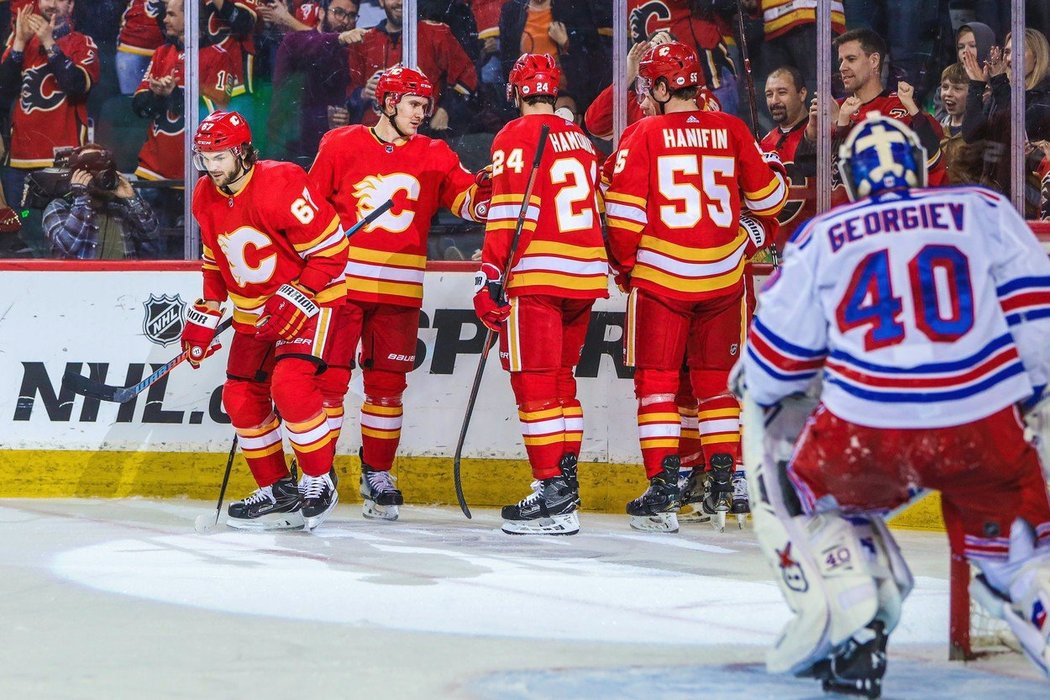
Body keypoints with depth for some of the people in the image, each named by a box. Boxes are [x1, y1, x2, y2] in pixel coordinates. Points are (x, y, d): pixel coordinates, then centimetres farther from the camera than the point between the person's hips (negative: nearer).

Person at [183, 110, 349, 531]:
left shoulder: (280, 185, -24)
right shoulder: (206, 198, 1)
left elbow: (330, 249, -22)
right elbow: (215, 260, 16)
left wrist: (296, 301, -25)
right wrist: (205, 315, 10)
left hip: (310, 298, -8)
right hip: (254, 312, 8)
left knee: (291, 386, -24)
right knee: (241, 397, 2)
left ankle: (320, 483, -8)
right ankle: (277, 491, 15)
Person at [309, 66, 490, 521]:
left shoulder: (434, 156, 9)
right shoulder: (340, 146, 2)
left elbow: (468, 200, -1)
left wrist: (488, 192, -23)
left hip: (399, 290, 2)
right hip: (340, 281, -2)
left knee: (387, 382, 7)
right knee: (329, 377, -6)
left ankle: (377, 475, 19)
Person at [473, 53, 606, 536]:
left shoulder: (517, 137, -6)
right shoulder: (579, 140, 18)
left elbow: (510, 211, -14)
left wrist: (492, 274, -14)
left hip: (537, 277, -8)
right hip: (585, 276, 8)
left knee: (534, 383, -7)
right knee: (561, 379, 17)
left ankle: (554, 496, -13)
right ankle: (566, 478, 19)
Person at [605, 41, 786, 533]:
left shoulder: (644, 135, -6)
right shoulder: (731, 131, 2)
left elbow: (623, 211, -8)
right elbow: (768, 196, 10)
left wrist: (624, 265, 7)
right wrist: (757, 227, 32)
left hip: (659, 276, -3)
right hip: (723, 279, 3)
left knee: (656, 381, 4)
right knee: (717, 380, 14)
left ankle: (662, 489, -2)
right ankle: (723, 485, 14)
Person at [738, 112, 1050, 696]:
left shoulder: (823, 237, 12)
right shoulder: (982, 210, 10)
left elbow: (778, 354, 15)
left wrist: (757, 388, 37)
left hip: (868, 435, 0)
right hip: (985, 432, 1)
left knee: (804, 491, 27)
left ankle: (850, 627, 9)